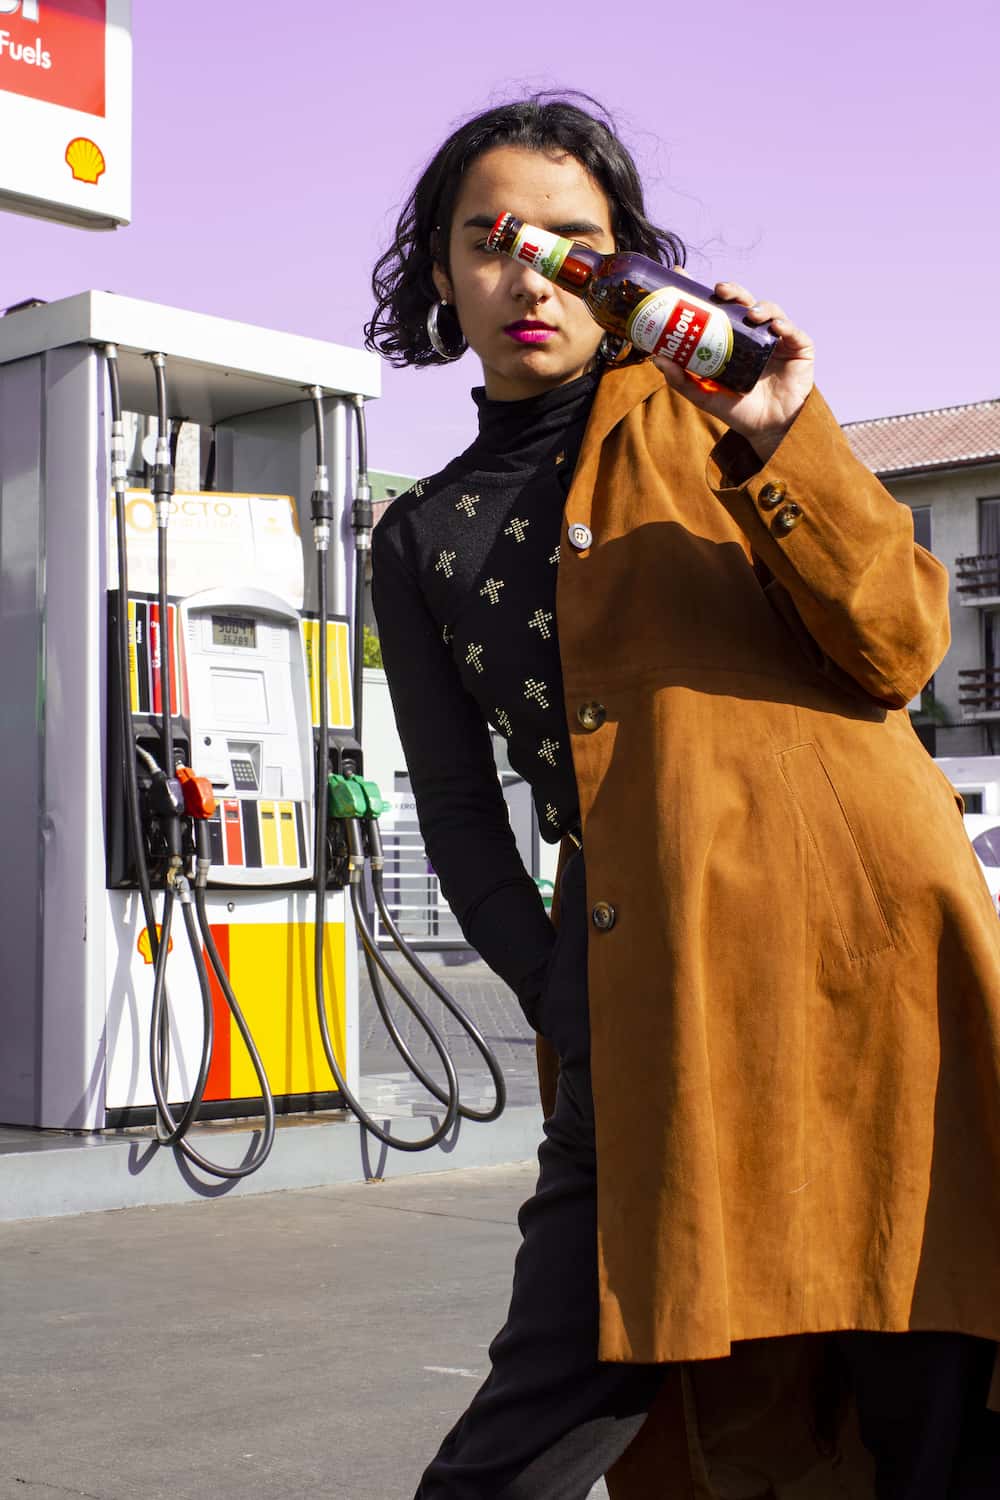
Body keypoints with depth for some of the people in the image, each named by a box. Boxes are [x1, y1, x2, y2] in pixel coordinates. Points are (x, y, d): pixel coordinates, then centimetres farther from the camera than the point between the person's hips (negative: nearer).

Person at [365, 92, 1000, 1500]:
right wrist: (569, 1009, -2)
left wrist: (779, 442, -13)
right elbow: (460, 812, 12)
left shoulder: (705, 404, 11)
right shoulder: (423, 541, 17)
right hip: (649, 998, 1)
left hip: (869, 928, -1)